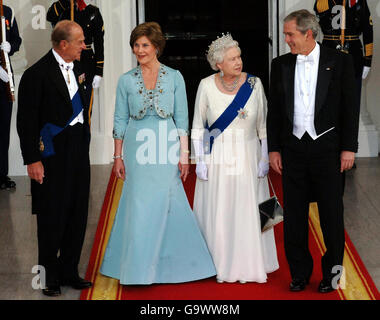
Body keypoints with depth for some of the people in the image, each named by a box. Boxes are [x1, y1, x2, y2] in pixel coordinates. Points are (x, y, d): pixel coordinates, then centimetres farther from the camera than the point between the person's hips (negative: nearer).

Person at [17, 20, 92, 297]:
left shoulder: (74, 70, 10)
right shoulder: (38, 74, -13)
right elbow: (26, 121, -13)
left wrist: (84, 145, 13)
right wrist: (32, 159, -16)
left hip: (79, 152, 7)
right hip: (53, 156, -7)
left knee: (78, 214, 12)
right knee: (52, 215, 3)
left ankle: (69, 271, 25)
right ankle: (50, 276, 16)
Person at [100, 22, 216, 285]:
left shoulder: (174, 77, 0)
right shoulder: (126, 80, 3)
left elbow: (182, 119, 1)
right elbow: (120, 121, 6)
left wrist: (184, 154, -4)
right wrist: (118, 157, 3)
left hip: (166, 149, -1)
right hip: (138, 150, 1)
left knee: (167, 205, 2)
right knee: (140, 207, 2)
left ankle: (169, 264, 18)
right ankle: (139, 267, 13)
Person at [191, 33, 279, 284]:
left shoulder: (254, 84, -3)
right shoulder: (206, 86, -4)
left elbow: (263, 125, 3)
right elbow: (198, 127, 3)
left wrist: (265, 158, 0)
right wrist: (200, 160, -1)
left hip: (248, 157, 0)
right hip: (216, 158, 0)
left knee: (248, 211, 3)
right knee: (218, 212, 3)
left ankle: (248, 265, 16)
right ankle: (220, 266, 16)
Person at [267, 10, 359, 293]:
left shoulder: (339, 61, -1)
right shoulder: (280, 65, 7)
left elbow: (350, 107, -1)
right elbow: (274, 110, 10)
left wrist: (348, 148, -5)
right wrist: (274, 149, 5)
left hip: (327, 147, -3)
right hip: (293, 149, 3)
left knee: (331, 212, 4)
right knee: (294, 214, 6)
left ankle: (332, 271, 17)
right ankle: (299, 272, 17)